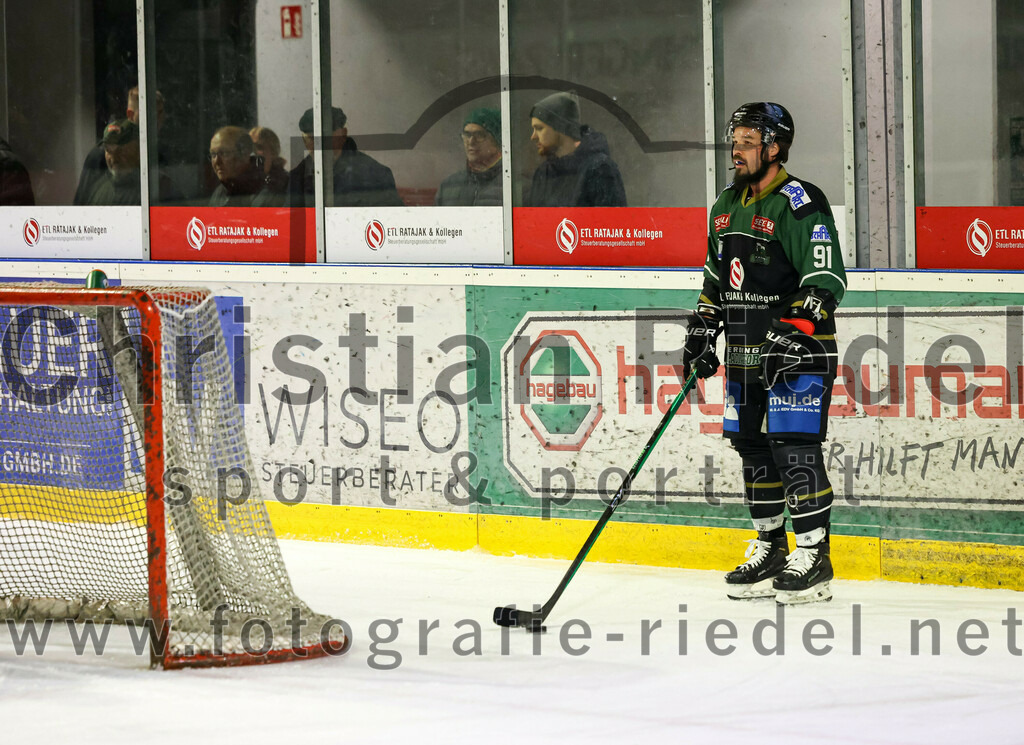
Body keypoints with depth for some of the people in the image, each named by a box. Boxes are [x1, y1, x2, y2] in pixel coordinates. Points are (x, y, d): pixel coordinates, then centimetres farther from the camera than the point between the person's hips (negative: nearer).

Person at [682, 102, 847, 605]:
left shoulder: (800, 204, -13)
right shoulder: (728, 206, 14)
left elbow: (826, 280, -18)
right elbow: (716, 276, 25)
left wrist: (795, 331, -27)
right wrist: (701, 331, 17)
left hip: (798, 351, -8)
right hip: (744, 353, 8)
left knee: (794, 447, -12)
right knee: (753, 448, 10)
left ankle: (813, 554, -7)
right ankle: (770, 550, 19)